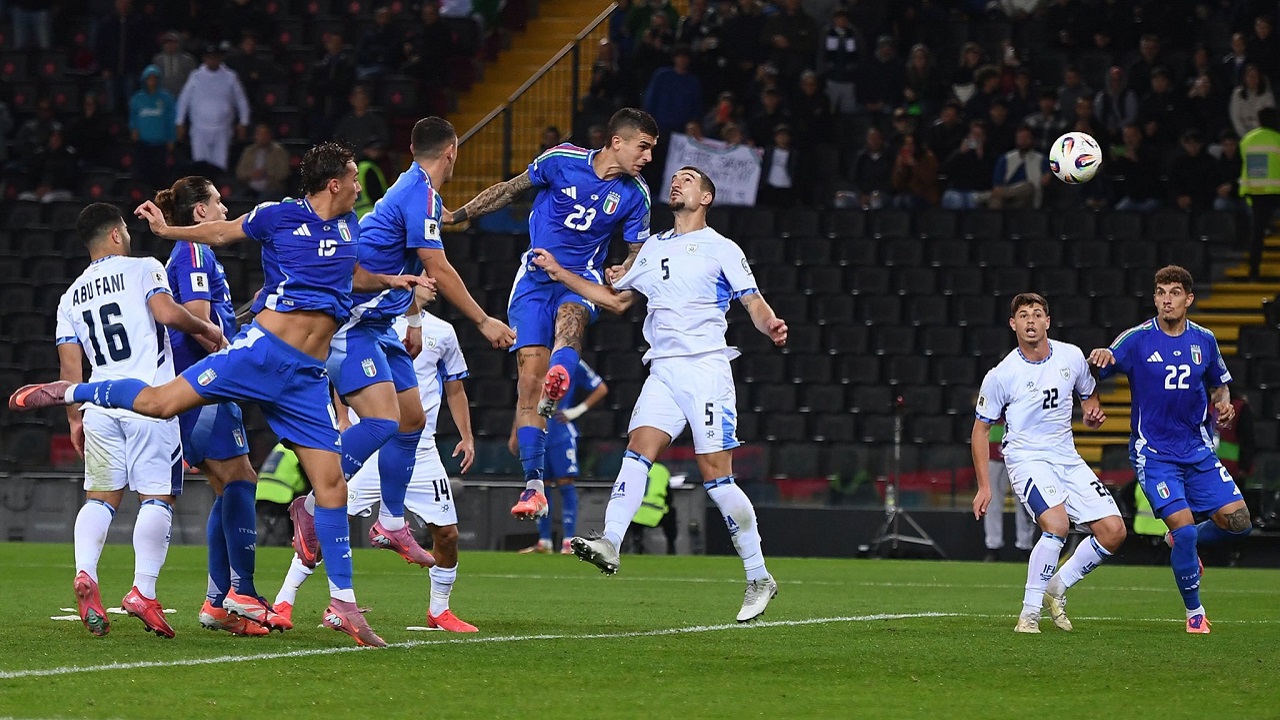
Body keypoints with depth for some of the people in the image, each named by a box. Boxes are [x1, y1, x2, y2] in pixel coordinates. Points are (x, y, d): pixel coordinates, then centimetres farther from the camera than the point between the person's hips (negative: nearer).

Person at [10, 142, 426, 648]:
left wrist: (389, 282, 26)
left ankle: (343, 604, 0)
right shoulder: (279, 215, 0)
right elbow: (220, 232, 14)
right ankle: (72, 392, 12)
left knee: (331, 482, -3)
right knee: (162, 402, -16)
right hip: (263, 349, -5)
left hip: (307, 376, 5)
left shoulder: (348, 226, 16)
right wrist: (167, 230, 7)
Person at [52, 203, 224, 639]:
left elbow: (70, 363, 13)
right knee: (157, 496, -3)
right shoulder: (142, 270, 3)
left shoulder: (71, 297, 17)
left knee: (100, 496, 10)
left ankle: (85, 574, -14)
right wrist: (205, 330, 2)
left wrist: (75, 418, 19)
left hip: (100, 403, 5)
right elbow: (167, 312, -15)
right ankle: (143, 591, -15)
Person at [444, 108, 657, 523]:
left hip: (581, 278, 0)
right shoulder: (562, 160, -6)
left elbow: (638, 252, 7)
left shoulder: (635, 194, -1)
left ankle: (558, 379, -70)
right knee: (529, 376, -10)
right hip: (535, 274, 0)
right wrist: (458, 215, 8)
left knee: (570, 316, -38)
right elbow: (512, 189, 8)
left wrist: (625, 273, -16)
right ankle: (533, 486, -9)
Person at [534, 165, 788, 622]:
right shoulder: (653, 249, 23)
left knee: (716, 476, -10)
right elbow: (617, 300, 33)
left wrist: (770, 326, -26)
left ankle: (758, 577, -1)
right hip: (662, 370, 5)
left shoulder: (721, 249, 5)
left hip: (706, 366, -5)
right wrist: (560, 274, 28)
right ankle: (610, 544, -33)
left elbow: (753, 302, -3)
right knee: (638, 448, -18)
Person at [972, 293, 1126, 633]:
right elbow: (981, 429, 0)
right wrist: (984, 486, -4)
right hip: (1027, 460, -5)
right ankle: (1030, 613, -18)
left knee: (1114, 531, -5)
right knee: (1057, 525, -30)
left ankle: (1057, 587, 14)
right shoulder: (1001, 375, -9)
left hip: (1068, 460, 5)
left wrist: (1092, 412, -3)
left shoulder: (1072, 356, 2)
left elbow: (1088, 394, 22)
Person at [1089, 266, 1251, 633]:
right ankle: (1194, 612, 4)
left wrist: (1223, 403, -3)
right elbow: (1098, 368, -14)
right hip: (1154, 454, -4)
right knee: (1184, 527, -16)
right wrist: (1100, 356, -37)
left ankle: (1182, 541, 26)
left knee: (1237, 521, -6)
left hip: (1198, 448, 4)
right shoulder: (1137, 339, -7)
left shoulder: (1204, 340, 4)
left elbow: (1219, 383, 19)